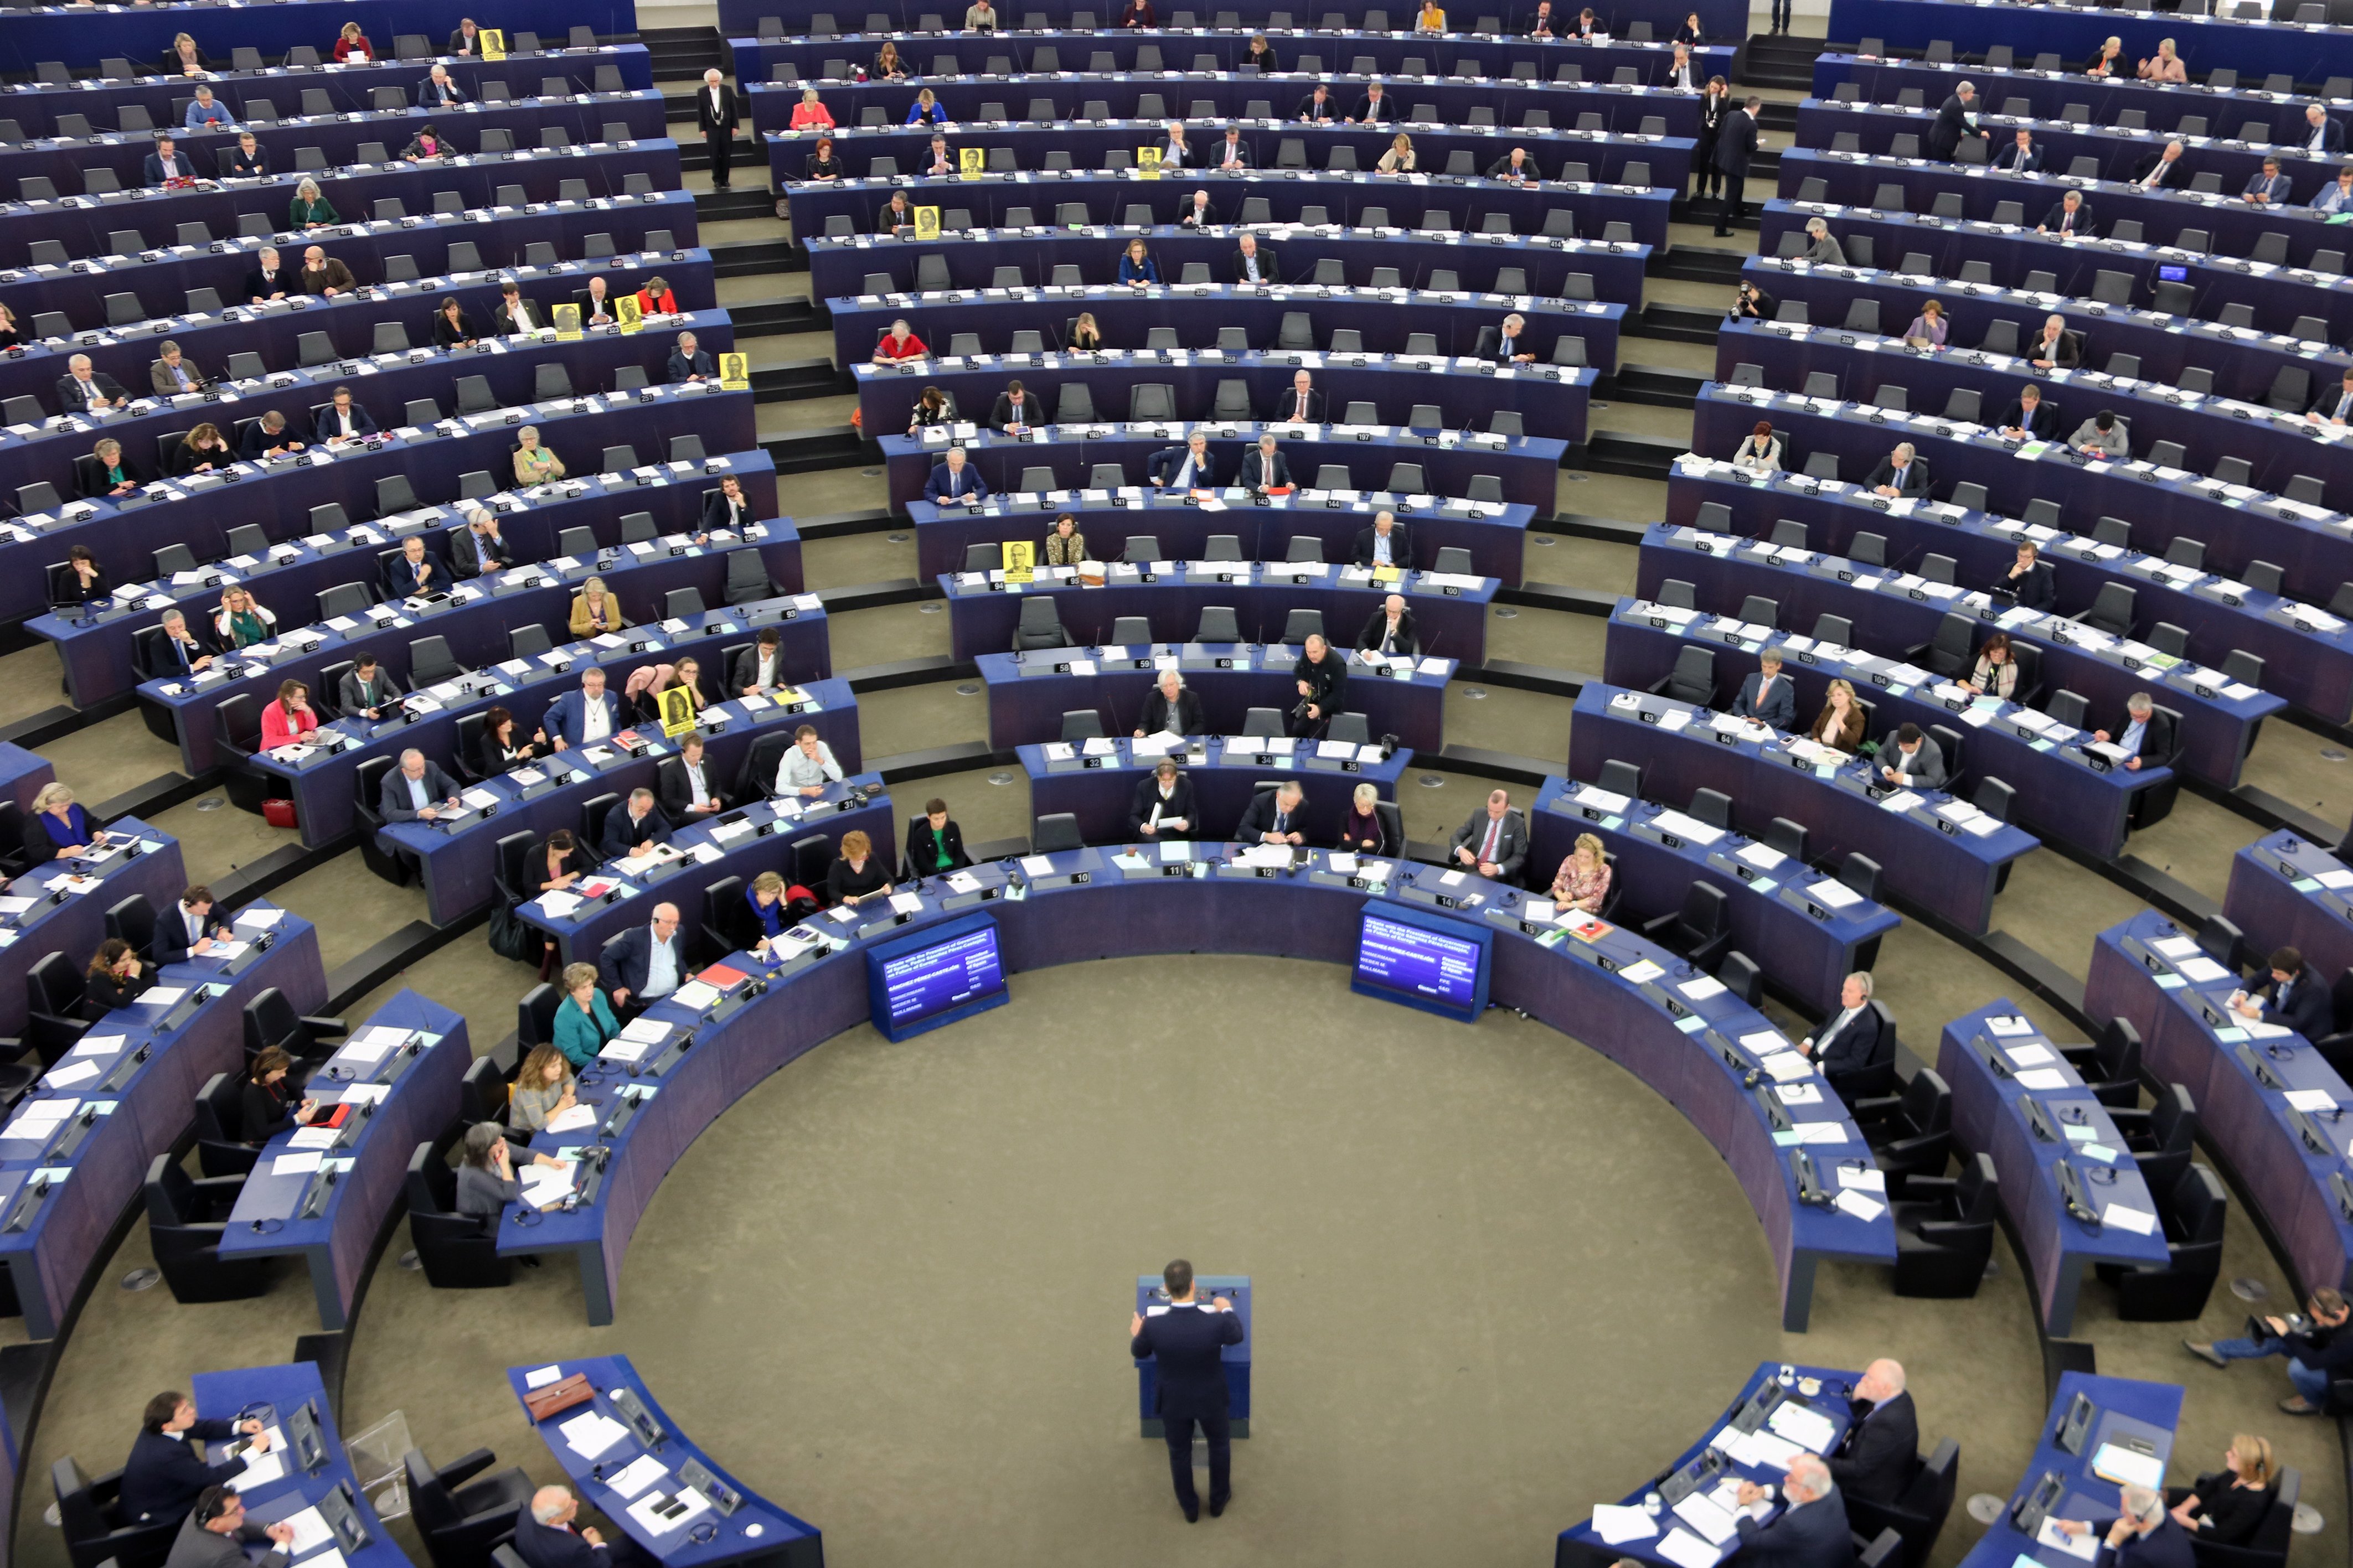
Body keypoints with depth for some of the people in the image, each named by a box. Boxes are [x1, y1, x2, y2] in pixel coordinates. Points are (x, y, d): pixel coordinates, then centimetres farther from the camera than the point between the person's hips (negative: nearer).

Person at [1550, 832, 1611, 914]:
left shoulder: (1603, 871, -6)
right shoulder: (1570, 861, 3)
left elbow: (1596, 900, -12)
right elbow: (1556, 885, 7)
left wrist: (1572, 904, -25)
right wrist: (1561, 896, -16)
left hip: (1586, 914, -3)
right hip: (1563, 909, 3)